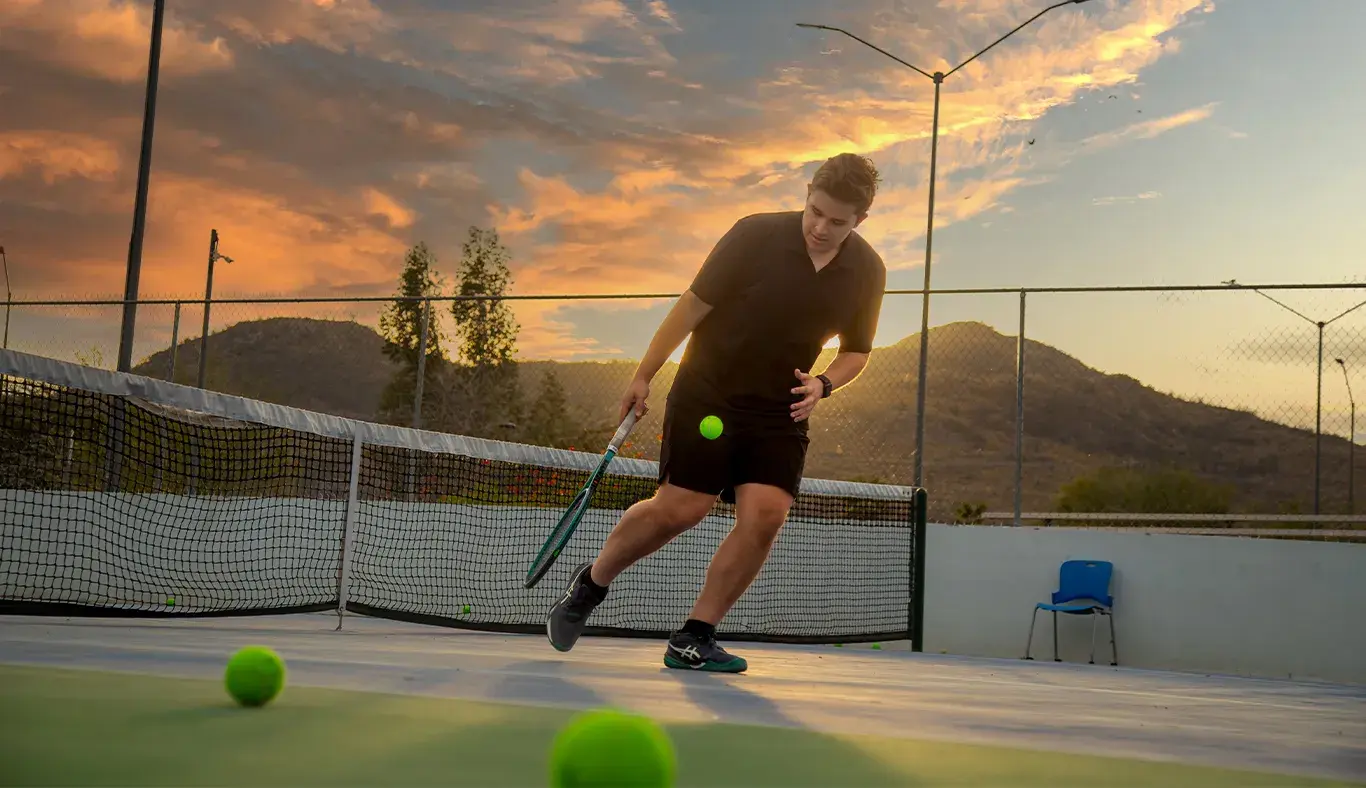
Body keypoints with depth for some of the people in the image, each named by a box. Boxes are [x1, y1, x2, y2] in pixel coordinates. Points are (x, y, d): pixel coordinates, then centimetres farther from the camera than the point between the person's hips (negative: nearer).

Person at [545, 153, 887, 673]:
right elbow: (694, 305, -6)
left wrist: (822, 385, -8)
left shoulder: (868, 271, -2)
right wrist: (644, 376, -5)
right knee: (679, 509, -9)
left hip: (781, 412, 3)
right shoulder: (756, 236, -13)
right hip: (707, 393, -3)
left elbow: (856, 350, 13)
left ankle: (694, 638, -1)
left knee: (765, 514, -13)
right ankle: (591, 582, 19)